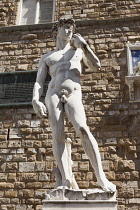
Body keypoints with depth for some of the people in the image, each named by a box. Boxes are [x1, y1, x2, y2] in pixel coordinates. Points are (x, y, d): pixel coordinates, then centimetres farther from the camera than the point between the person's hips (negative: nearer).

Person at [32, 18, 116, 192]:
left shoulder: (79, 51, 29)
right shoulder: (46, 57, 25)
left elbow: (96, 67, 14)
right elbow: (38, 82, 12)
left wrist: (83, 45, 8)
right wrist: (36, 101, -8)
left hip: (73, 96, -1)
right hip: (52, 95, 1)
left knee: (83, 130, -26)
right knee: (58, 135, -18)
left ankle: (100, 177, -28)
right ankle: (66, 180, -22)